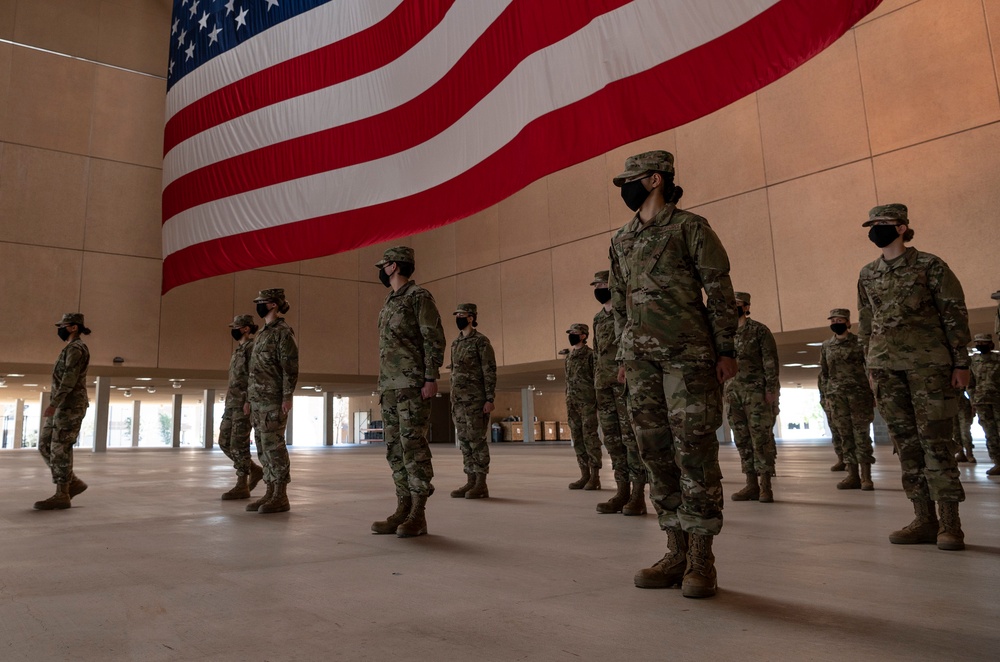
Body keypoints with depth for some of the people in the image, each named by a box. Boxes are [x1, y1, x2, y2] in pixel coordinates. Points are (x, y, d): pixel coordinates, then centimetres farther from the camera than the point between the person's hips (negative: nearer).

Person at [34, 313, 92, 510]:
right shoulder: (71, 350, 21)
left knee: (60, 450, -8)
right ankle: (73, 483, 12)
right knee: (45, 446, 8)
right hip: (63, 407, 10)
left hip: (69, 406, -10)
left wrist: (53, 404, -25)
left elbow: (69, 379, -21)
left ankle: (61, 496, -2)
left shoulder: (76, 348, -12)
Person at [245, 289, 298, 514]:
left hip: (274, 399, -9)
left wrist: (288, 397, -21)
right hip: (258, 400, 9)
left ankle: (281, 497, -4)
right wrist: (249, 398, 20)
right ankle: (270, 492, 14)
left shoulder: (283, 331, -7)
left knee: (274, 445, -8)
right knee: (264, 447, 9)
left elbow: (290, 366, -15)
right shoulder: (262, 333, 21)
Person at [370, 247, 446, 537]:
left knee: (413, 446, -9)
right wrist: (383, 385, 18)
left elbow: (434, 339, -12)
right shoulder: (389, 302, 21)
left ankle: (418, 514, -4)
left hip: (413, 385, -9)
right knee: (395, 449, 8)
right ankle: (403, 509, 13)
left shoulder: (419, 296, -5)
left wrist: (431, 379, -18)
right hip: (389, 386, 9)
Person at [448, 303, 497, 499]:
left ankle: (481, 485, -1)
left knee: (477, 440, -6)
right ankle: (470, 482, 12)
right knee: (464, 441, 7)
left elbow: (490, 371, -11)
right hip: (459, 400, 8)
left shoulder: (481, 341, -6)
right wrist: (453, 401, 17)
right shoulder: (455, 343, 17)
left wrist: (490, 399, -17)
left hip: (476, 400, -8)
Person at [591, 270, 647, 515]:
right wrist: (596, 383, 16)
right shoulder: (598, 318, 20)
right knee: (612, 439, 6)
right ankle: (622, 492, 12)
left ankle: (638, 495, -2)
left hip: (627, 382, -7)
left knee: (632, 437, -7)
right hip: (604, 385, 7)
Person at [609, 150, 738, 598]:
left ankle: (701, 560, 2)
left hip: (689, 355, -6)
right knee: (656, 453, 5)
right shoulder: (621, 241, 18)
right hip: (642, 360, 6)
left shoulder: (690, 227, 1)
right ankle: (676, 553, 14)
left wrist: (726, 350, -9)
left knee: (695, 451, -6)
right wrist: (624, 356, 16)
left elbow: (719, 290, -3)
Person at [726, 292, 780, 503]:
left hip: (757, 392, -6)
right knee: (742, 440, 5)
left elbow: (770, 361, -6)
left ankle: (765, 486, -2)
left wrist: (771, 389, -14)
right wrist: (724, 391, 12)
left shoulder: (759, 330, 0)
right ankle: (751, 484, 10)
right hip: (734, 393, 6)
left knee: (761, 438, -6)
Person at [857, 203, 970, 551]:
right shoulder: (867, 274, 13)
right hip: (885, 367, 5)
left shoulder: (930, 266, 0)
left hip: (928, 363, -4)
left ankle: (950, 523, 1)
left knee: (935, 440, -6)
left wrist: (961, 363, -6)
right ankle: (924, 519, 11)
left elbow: (955, 315, -1)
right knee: (906, 442, 5)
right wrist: (870, 366, 13)